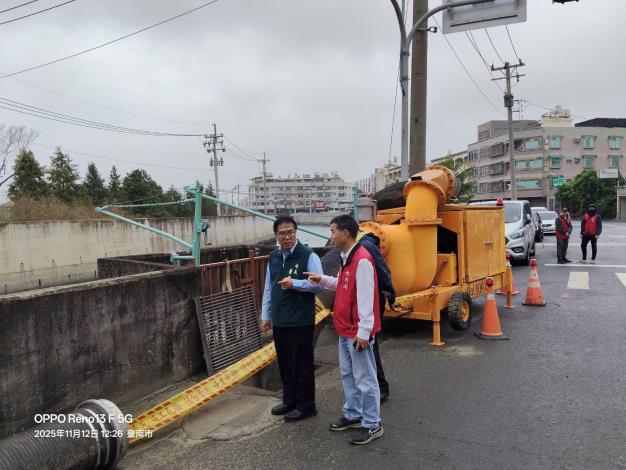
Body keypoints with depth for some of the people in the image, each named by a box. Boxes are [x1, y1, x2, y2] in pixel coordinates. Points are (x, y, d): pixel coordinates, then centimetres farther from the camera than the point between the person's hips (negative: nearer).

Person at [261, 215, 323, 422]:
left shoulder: (308, 256, -11)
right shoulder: (273, 257, 10)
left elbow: (318, 283, -14)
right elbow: (268, 288, 15)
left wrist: (294, 283, -25)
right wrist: (266, 315, 14)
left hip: (301, 321, -6)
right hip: (279, 321, 7)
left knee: (302, 364, 3)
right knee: (284, 363, 17)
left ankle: (306, 406, 19)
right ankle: (289, 401, 33)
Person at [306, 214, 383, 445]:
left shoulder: (362, 260, -21)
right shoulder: (346, 258, 10)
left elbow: (366, 297, -23)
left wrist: (363, 331, -23)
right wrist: (322, 280, 5)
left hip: (357, 332, -10)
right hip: (345, 329, 10)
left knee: (364, 378, 2)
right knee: (347, 374, 20)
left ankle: (372, 424, 16)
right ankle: (353, 415, 35)